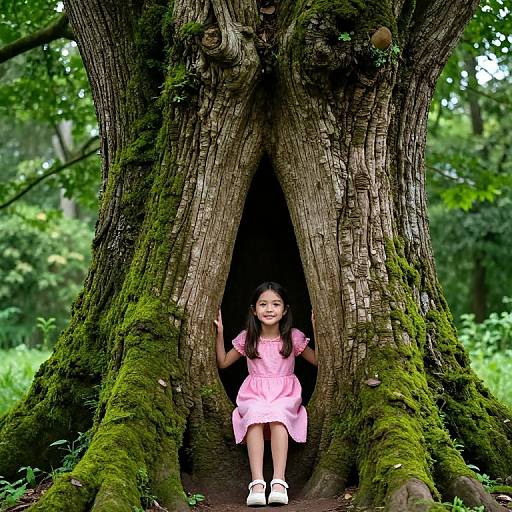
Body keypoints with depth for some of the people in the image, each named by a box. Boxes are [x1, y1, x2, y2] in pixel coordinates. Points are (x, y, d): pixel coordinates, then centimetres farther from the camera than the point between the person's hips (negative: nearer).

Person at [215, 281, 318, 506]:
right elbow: (222, 363, 16)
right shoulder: (247, 338, 9)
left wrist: (317, 330, 0)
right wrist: (219, 334, 5)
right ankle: (257, 482, -44)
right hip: (254, 395, 1)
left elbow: (318, 360, 9)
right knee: (255, 413, -36)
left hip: (285, 395, -1)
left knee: (277, 413, -37)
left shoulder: (293, 337, 7)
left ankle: (279, 481, -44)